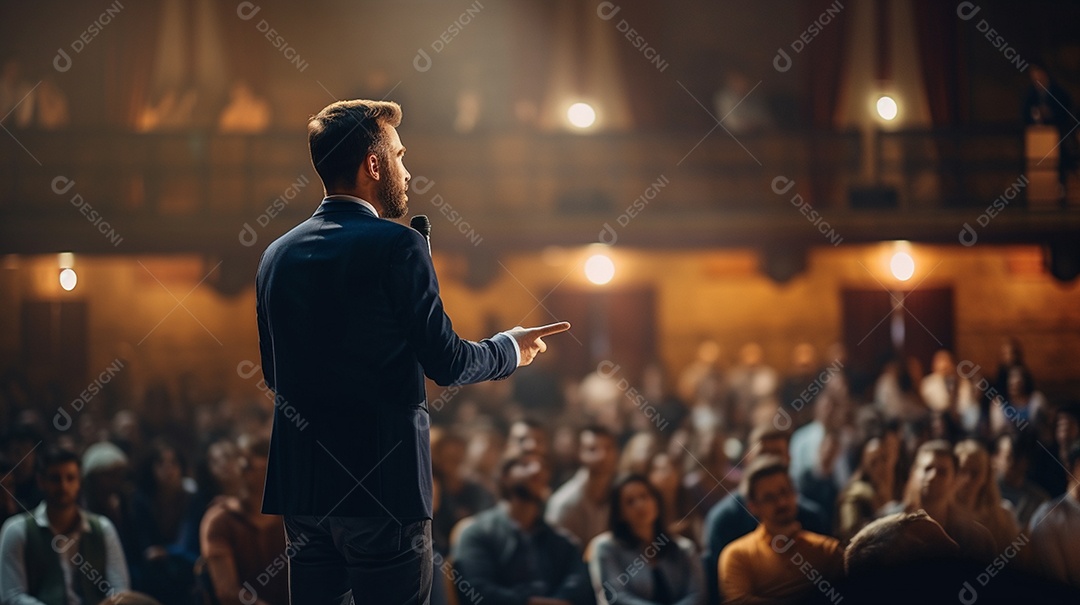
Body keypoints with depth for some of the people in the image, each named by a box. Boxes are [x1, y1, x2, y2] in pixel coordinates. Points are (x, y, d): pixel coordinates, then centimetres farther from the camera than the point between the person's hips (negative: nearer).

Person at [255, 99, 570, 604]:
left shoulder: (277, 254, 8)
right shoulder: (396, 246, -12)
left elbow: (273, 373, 14)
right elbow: (445, 363, -11)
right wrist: (510, 349, 8)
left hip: (299, 483, 6)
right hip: (382, 486, -6)